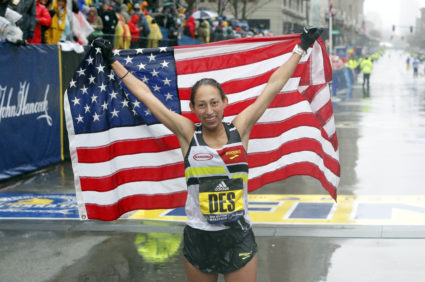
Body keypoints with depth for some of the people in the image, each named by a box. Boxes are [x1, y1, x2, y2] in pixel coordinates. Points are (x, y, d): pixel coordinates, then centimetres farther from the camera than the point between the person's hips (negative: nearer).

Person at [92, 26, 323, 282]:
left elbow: (273, 86, 5)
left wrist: (301, 48, 11)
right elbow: (145, 94, 3)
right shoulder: (188, 133, -2)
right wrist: (113, 61, 9)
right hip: (198, 239, 0)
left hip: (238, 238, 0)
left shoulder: (239, 129, -1)